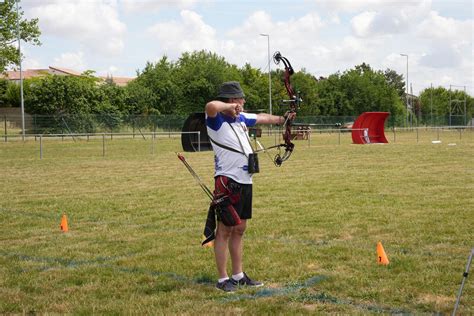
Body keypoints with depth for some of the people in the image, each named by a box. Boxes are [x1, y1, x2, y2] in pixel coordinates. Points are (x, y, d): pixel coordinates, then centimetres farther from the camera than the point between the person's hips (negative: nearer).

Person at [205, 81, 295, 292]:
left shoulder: (241, 118, 12)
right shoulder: (216, 120, -12)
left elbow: (262, 118, 29)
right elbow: (211, 106, -35)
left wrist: (281, 118, 39)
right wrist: (230, 107, -19)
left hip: (245, 181, 8)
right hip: (227, 182, -8)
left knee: (239, 230, 14)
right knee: (225, 231, -2)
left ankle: (238, 275, 24)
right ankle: (223, 279, 5)